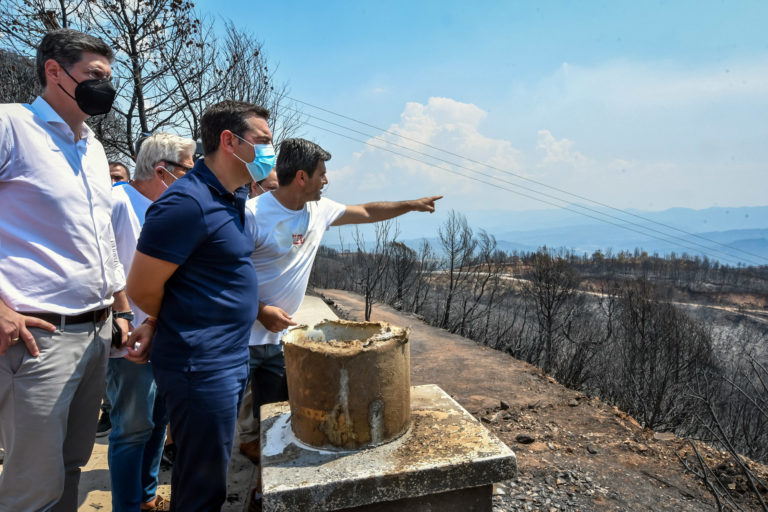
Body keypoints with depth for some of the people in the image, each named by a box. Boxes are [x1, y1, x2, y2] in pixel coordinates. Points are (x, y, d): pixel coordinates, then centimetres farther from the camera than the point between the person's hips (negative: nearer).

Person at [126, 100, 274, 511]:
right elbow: (142, 290, -16)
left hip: (232, 358, 9)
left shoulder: (236, 196, 9)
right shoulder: (188, 202, -20)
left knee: (209, 475, 24)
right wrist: (178, 325, 3)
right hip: (201, 366, -9)